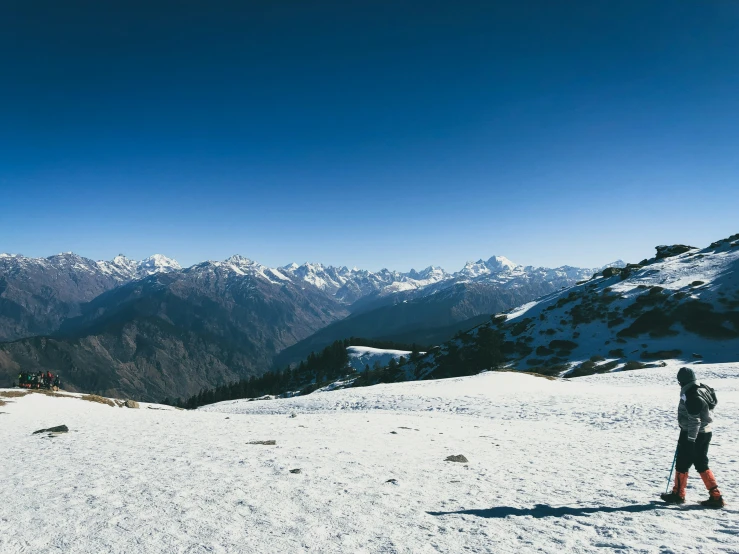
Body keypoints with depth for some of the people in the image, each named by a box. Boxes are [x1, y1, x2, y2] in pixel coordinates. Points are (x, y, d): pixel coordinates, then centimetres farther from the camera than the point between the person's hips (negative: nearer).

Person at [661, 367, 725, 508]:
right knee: (702, 465, 17)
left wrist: (690, 440, -18)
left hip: (691, 435, -9)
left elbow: (694, 420, -23)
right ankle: (716, 496, 12)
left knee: (682, 464, 6)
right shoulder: (703, 389, 5)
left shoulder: (690, 395, -23)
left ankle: (678, 495, 19)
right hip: (705, 433, 9)